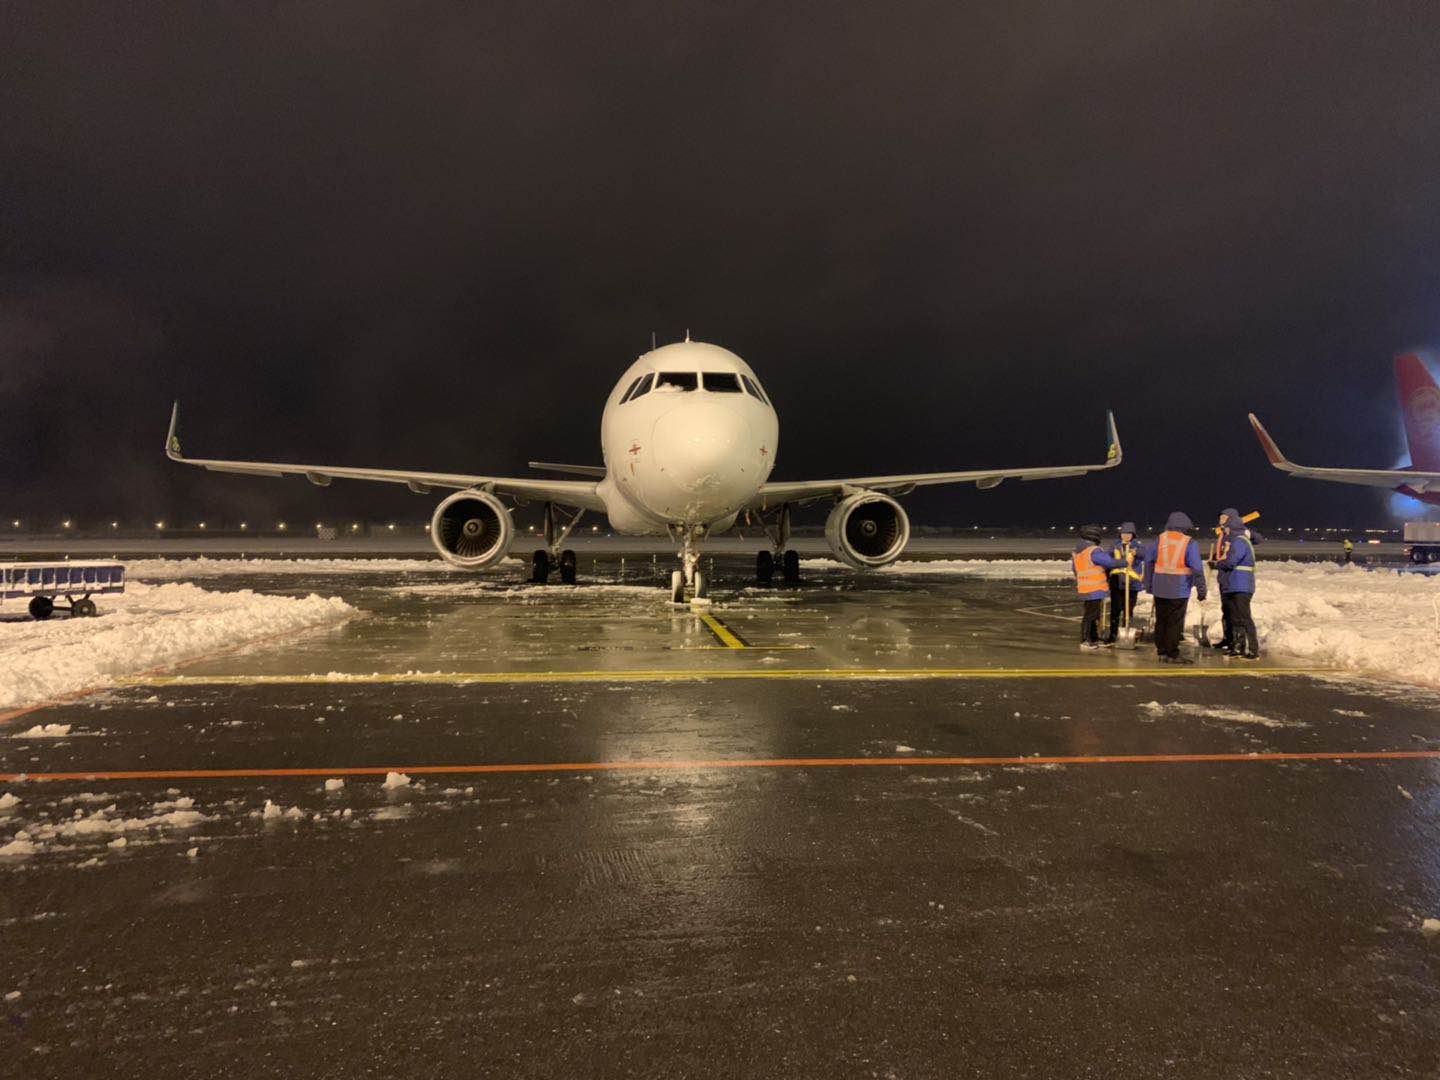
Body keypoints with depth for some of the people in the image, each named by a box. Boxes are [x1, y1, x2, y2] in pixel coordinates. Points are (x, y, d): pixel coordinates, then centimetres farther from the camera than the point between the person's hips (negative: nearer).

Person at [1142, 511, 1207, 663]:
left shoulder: (1159, 540, 3)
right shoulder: (1190, 543, -8)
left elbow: (1149, 562, 6)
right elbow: (1197, 568, -11)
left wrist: (1148, 584, 14)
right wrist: (1201, 589, -5)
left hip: (1159, 589, 4)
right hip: (1179, 590, -4)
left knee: (1161, 621, 12)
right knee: (1175, 622, 1)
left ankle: (1161, 652, 18)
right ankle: (1172, 654, 3)